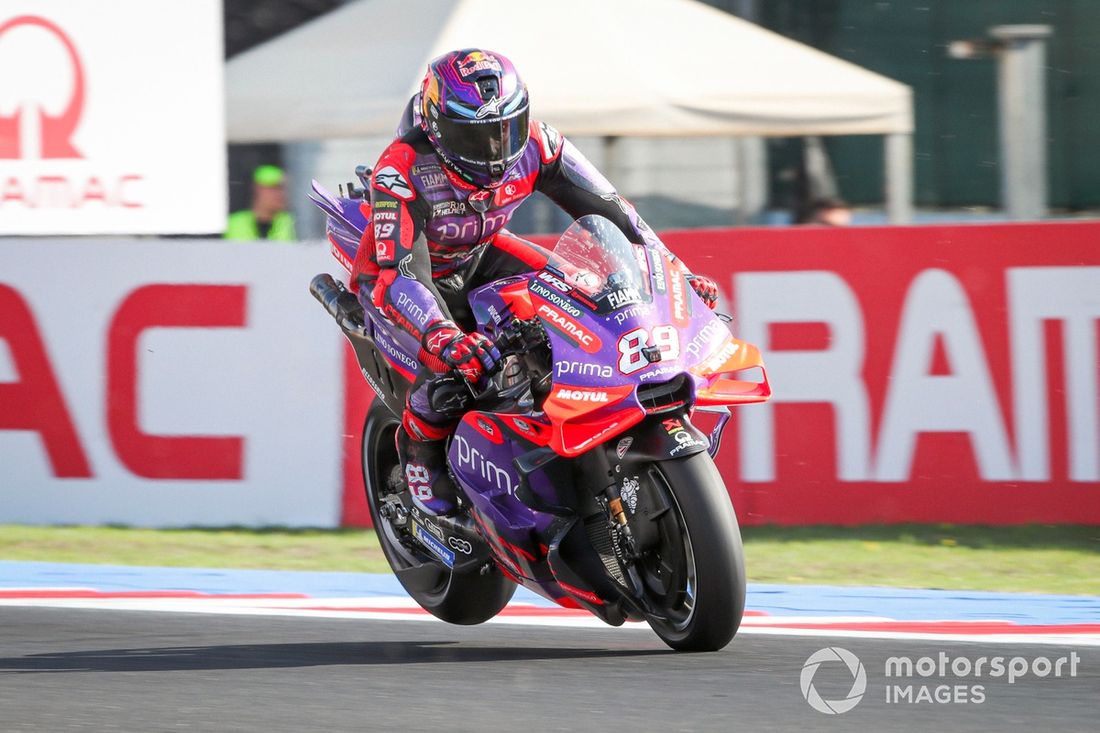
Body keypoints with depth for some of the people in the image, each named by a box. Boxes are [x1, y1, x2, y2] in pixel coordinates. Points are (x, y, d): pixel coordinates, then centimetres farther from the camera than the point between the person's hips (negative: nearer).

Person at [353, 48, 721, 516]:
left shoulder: (533, 145, -23)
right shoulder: (401, 170, -36)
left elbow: (607, 209, -16)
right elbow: (399, 276, -43)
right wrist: (444, 337, -61)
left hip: (480, 254, 5)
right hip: (396, 266, -5)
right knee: (449, 363, -31)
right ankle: (418, 447, -1)